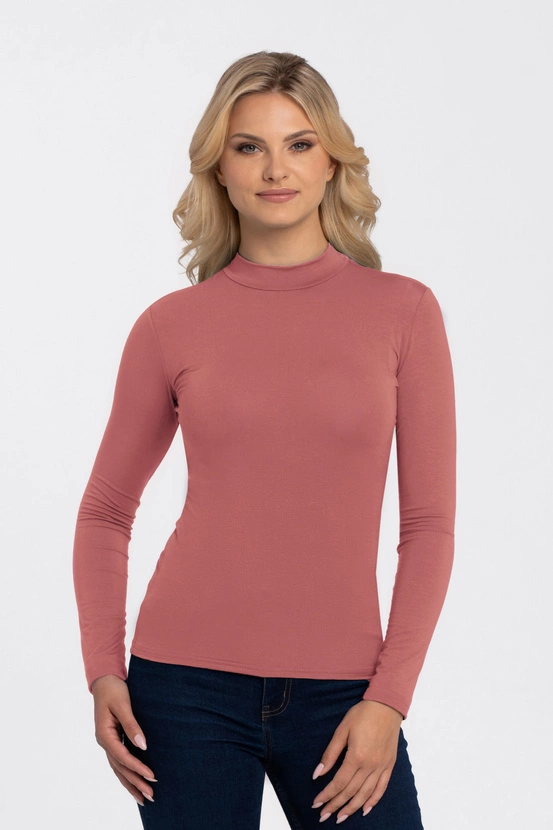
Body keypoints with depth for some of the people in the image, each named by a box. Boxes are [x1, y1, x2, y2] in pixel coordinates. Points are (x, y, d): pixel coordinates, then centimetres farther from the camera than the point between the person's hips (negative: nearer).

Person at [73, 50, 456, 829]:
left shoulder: (402, 311, 1)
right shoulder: (173, 325, 1)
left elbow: (429, 523, 1)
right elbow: (106, 511, 10)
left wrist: (389, 698, -7)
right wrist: (104, 672, -2)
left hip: (340, 695, 0)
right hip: (189, 686, 0)